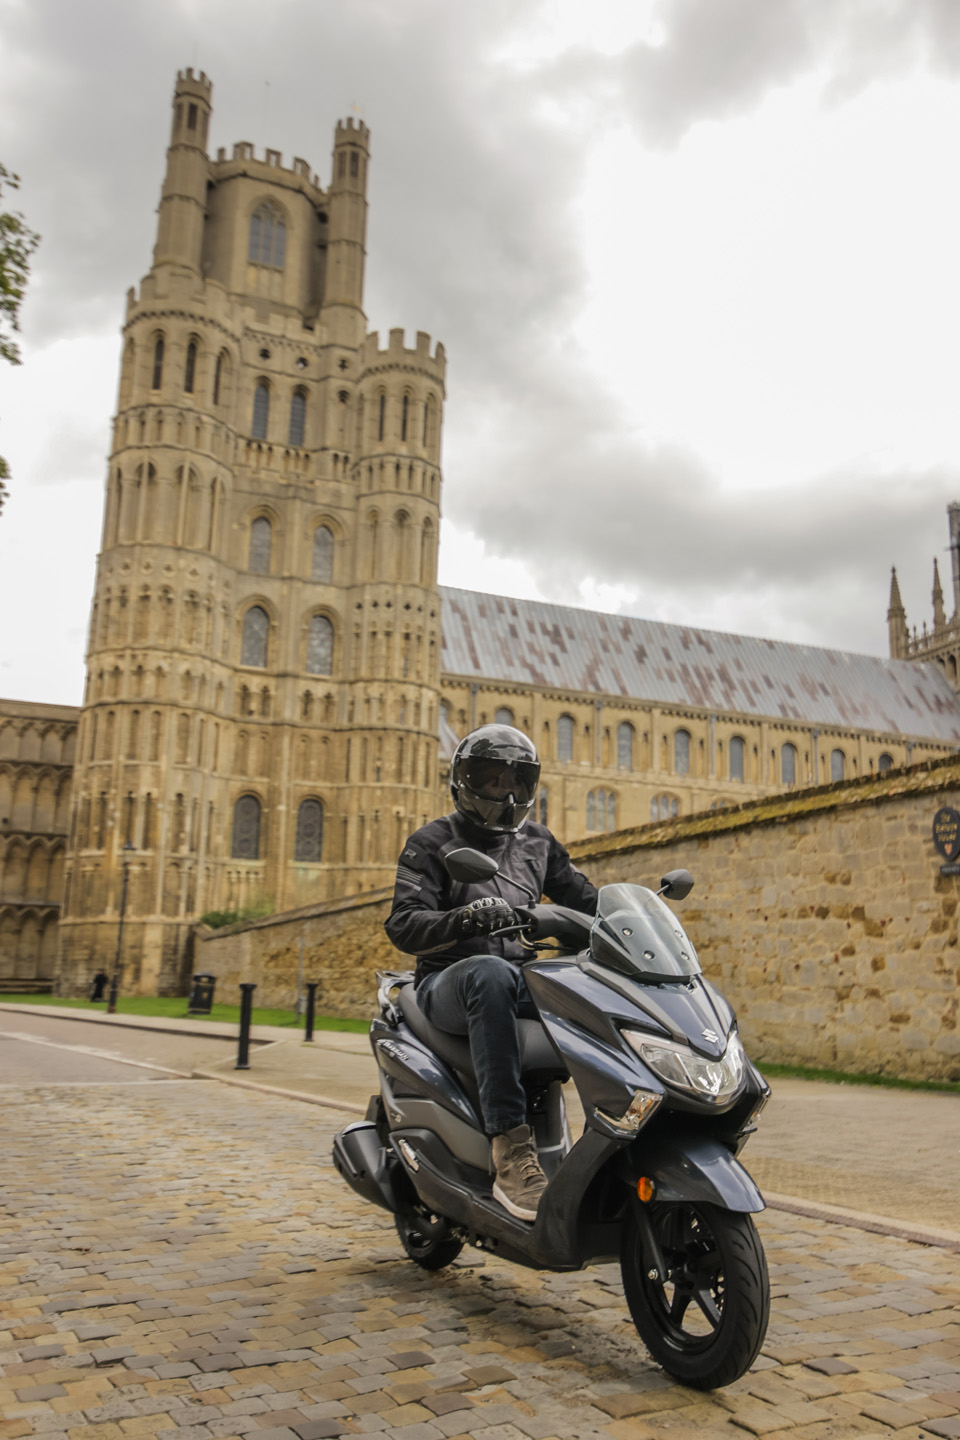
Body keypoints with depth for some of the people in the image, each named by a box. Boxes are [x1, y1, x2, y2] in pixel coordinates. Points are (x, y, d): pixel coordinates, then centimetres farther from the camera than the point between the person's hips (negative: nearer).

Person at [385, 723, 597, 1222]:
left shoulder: (538, 843, 17)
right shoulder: (432, 842, 3)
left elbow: (585, 899, 18)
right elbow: (403, 927, -10)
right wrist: (467, 919, -29)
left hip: (524, 982, 4)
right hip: (449, 984, -4)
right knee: (490, 973, -41)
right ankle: (510, 1150, -46)